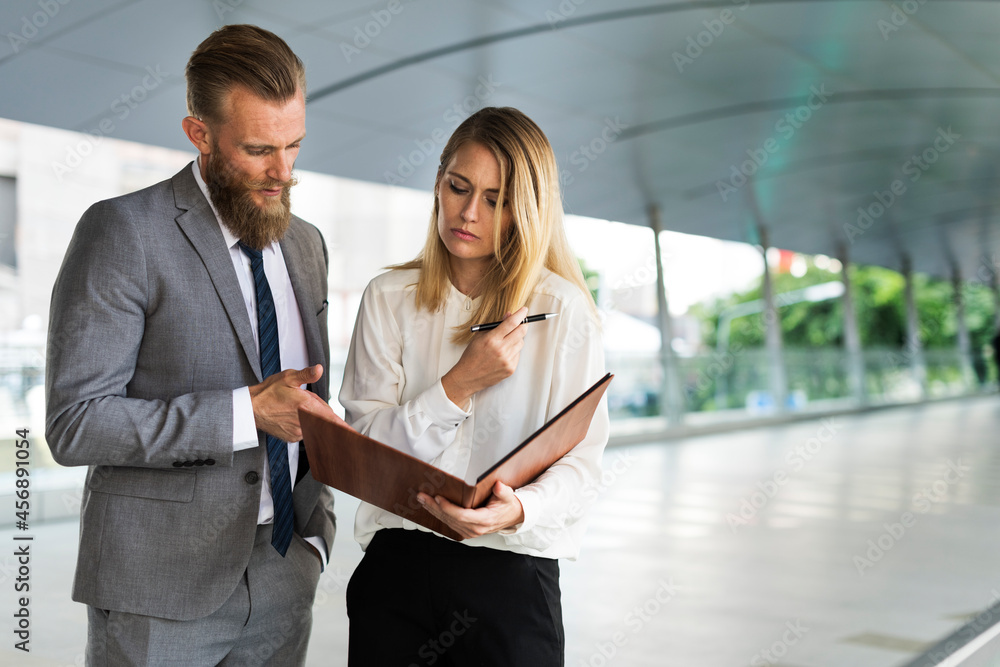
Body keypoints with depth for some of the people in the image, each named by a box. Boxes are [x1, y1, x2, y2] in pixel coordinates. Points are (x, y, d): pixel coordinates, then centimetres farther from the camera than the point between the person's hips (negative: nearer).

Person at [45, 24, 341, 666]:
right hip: (159, 588, -5)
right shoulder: (122, 230, -11)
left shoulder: (305, 243, 10)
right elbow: (75, 424, -16)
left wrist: (315, 535, 6)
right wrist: (245, 411, -21)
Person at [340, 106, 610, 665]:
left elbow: (581, 460, -7)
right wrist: (458, 385, -16)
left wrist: (519, 509, -26)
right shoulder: (389, 299, 2)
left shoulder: (563, 310, -5)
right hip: (397, 565, 2)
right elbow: (363, 445, -4)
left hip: (511, 575, -2)